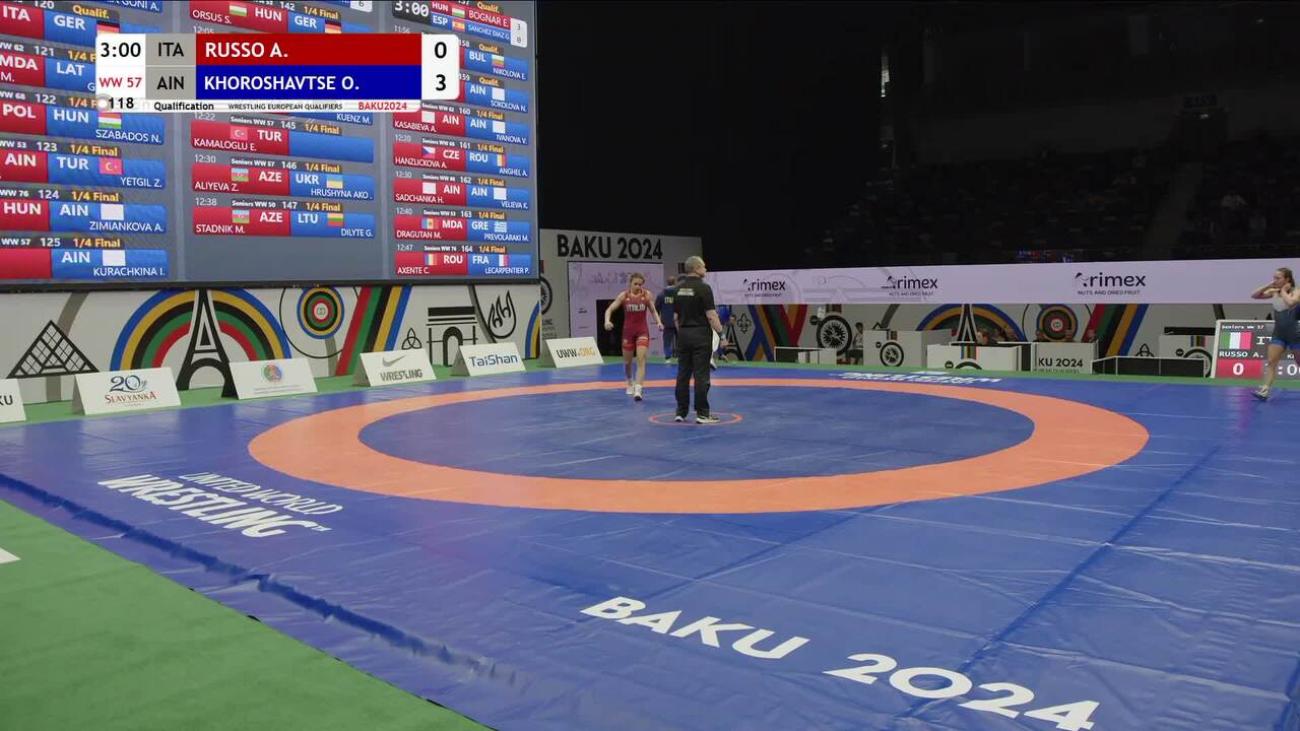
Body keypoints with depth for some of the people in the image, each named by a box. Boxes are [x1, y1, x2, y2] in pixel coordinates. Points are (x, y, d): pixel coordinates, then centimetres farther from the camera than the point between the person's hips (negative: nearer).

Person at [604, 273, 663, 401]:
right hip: (628, 331, 1)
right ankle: (630, 383, 42)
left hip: (642, 331, -1)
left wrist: (659, 322, -10)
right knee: (627, 362, 14)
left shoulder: (647, 294, -4)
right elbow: (609, 309, -6)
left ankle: (638, 389, -20)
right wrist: (607, 321, -27)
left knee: (641, 359, -16)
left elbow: (653, 311, 8)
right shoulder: (623, 295, -6)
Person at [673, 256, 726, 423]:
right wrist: (721, 335, -10)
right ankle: (702, 414, 0)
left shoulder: (679, 288, 8)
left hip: (683, 334, 6)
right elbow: (711, 315, -16)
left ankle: (681, 412, 11)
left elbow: (675, 316, 11)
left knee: (683, 374, 8)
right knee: (701, 376, -3)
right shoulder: (703, 288, -12)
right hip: (700, 335, -6)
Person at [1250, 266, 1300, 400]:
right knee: (1271, 361, -10)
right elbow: (1254, 296, 0)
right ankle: (1265, 390, -17)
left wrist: (1283, 291, -19)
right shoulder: (1274, 292, 3)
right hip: (1278, 334, 4)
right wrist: (1268, 286, -9)